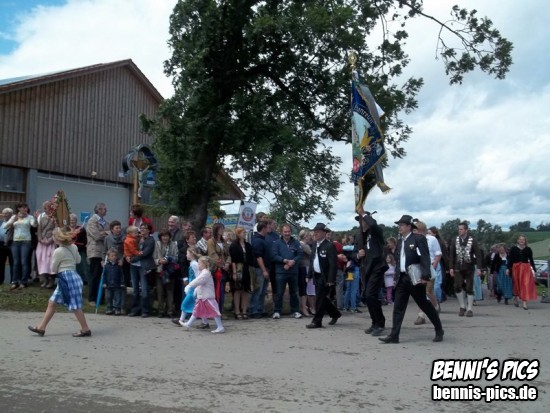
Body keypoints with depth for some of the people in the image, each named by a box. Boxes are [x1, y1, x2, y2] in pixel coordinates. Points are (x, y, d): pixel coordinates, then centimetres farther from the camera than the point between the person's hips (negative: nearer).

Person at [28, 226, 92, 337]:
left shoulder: (58, 251, -15)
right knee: (52, 303, 14)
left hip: (67, 278, -10)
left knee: (75, 306, -4)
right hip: (73, 275, 10)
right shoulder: (73, 247, 7)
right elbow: (78, 260, 22)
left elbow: (53, 269, -5)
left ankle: (85, 329, 2)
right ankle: (41, 328, 21)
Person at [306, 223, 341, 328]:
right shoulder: (315, 245, 10)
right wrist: (310, 275, 10)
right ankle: (335, 314, 34)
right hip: (317, 276, 8)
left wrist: (331, 280, -22)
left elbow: (333, 264, -18)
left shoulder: (329, 246, -15)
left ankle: (317, 321, 4)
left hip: (325, 277, -8)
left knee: (320, 299, -5)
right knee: (323, 299, 15)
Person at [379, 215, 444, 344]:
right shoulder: (400, 241, 14)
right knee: (398, 307, 1)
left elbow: (425, 258, -14)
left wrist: (425, 276, -22)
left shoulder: (419, 238, -8)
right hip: (402, 279, 7)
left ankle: (439, 330, 23)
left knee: (425, 305, 5)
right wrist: (397, 276, 13)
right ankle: (394, 335, 2)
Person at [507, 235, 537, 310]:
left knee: (526, 284, -9)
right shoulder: (513, 249, 2)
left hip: (526, 268, 0)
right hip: (516, 267, 0)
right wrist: (508, 268, -2)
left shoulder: (528, 249, 4)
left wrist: (533, 269, 4)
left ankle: (524, 302, -10)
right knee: (516, 284, 10)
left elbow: (531, 260, 8)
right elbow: (510, 259, 2)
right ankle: (515, 298, 34)